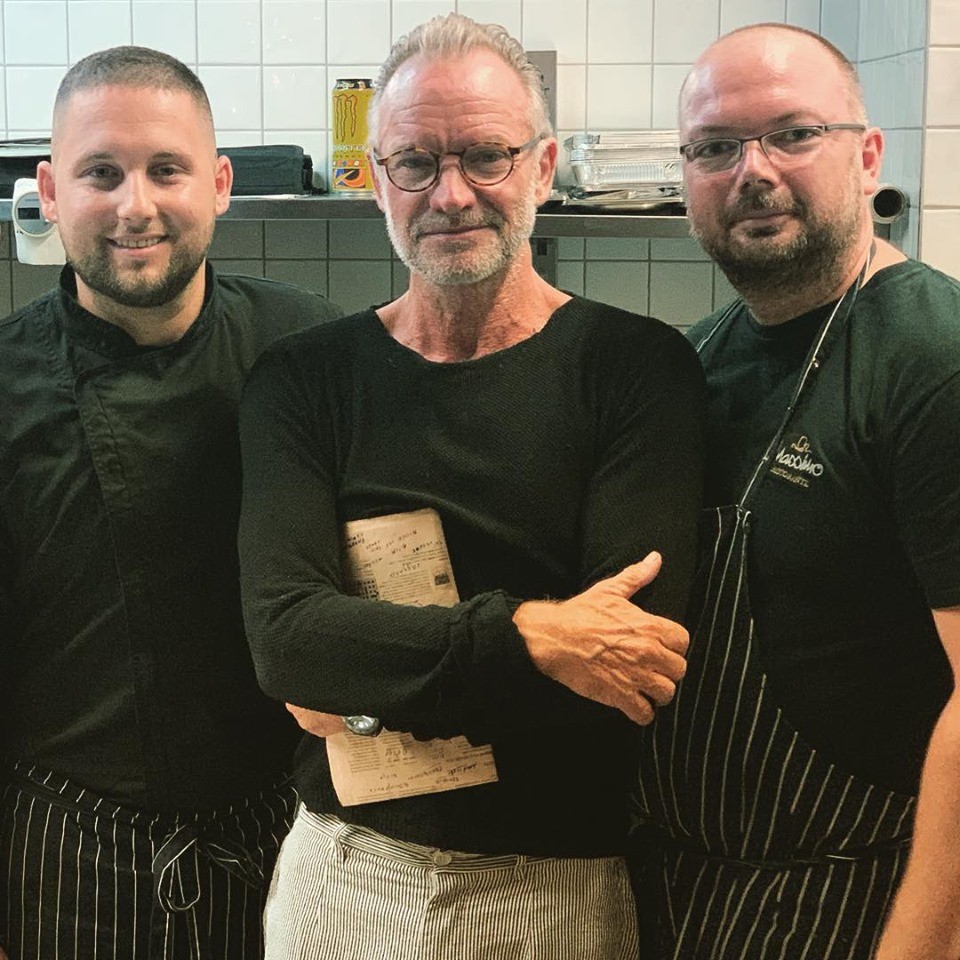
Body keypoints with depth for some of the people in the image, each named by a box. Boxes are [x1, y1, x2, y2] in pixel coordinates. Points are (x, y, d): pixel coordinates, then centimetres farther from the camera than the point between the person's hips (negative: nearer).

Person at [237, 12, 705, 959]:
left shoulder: (638, 365, -9)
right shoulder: (301, 378, -3)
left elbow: (641, 652, -19)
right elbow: (282, 636, -15)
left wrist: (359, 682, -16)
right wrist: (527, 636, -25)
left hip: (559, 883, -1)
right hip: (342, 868, 2)